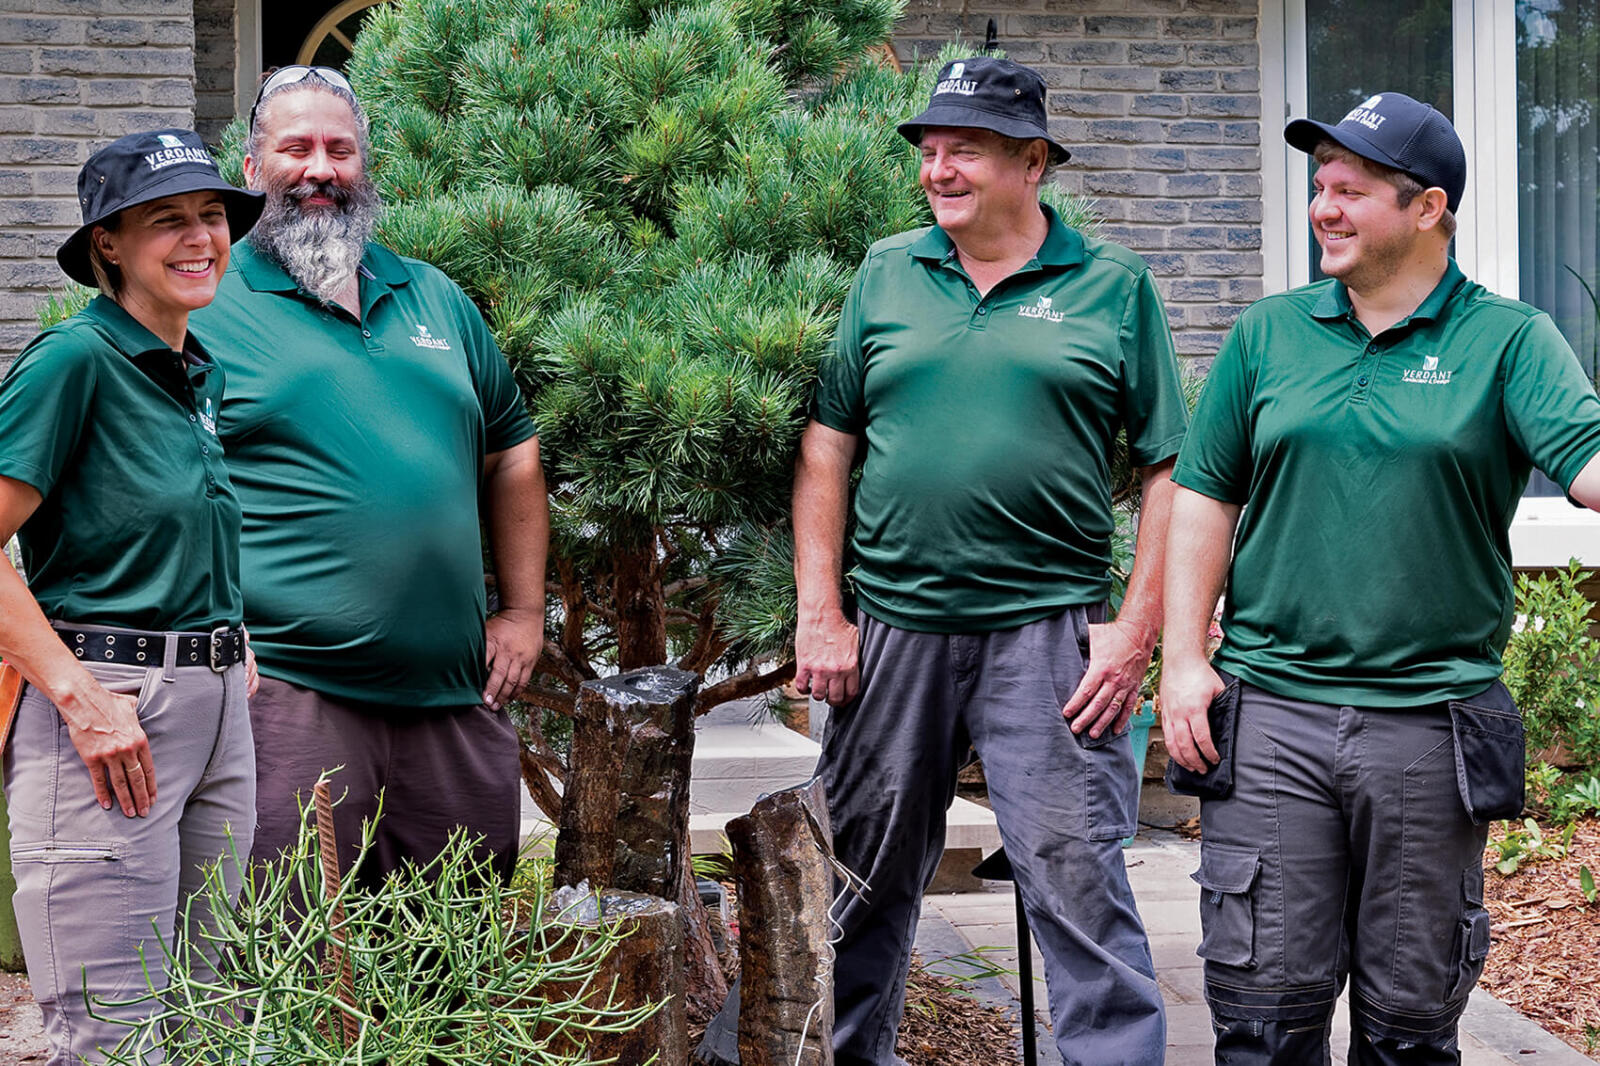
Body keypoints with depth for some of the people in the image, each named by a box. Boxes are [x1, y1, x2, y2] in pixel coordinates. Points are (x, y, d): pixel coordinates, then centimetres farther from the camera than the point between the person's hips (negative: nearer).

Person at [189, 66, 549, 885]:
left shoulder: (435, 299, 16)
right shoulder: (204, 309, 0)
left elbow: (512, 452, 22)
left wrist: (524, 611, 13)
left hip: (457, 696, 5)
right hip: (289, 695, -5)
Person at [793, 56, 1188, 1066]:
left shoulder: (1114, 286, 2)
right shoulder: (885, 275, 9)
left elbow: (1171, 468, 1)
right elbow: (826, 444, 8)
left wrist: (1136, 628, -7)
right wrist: (820, 615, 1)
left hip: (1049, 632, -3)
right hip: (893, 630, 3)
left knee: (1080, 884, -5)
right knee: (864, 879, 13)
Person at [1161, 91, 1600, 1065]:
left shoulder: (1509, 342, 1)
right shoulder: (1269, 333, 9)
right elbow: (1205, 496, 10)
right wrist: (1183, 657, 2)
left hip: (1431, 727, -1)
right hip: (1268, 716, 1)